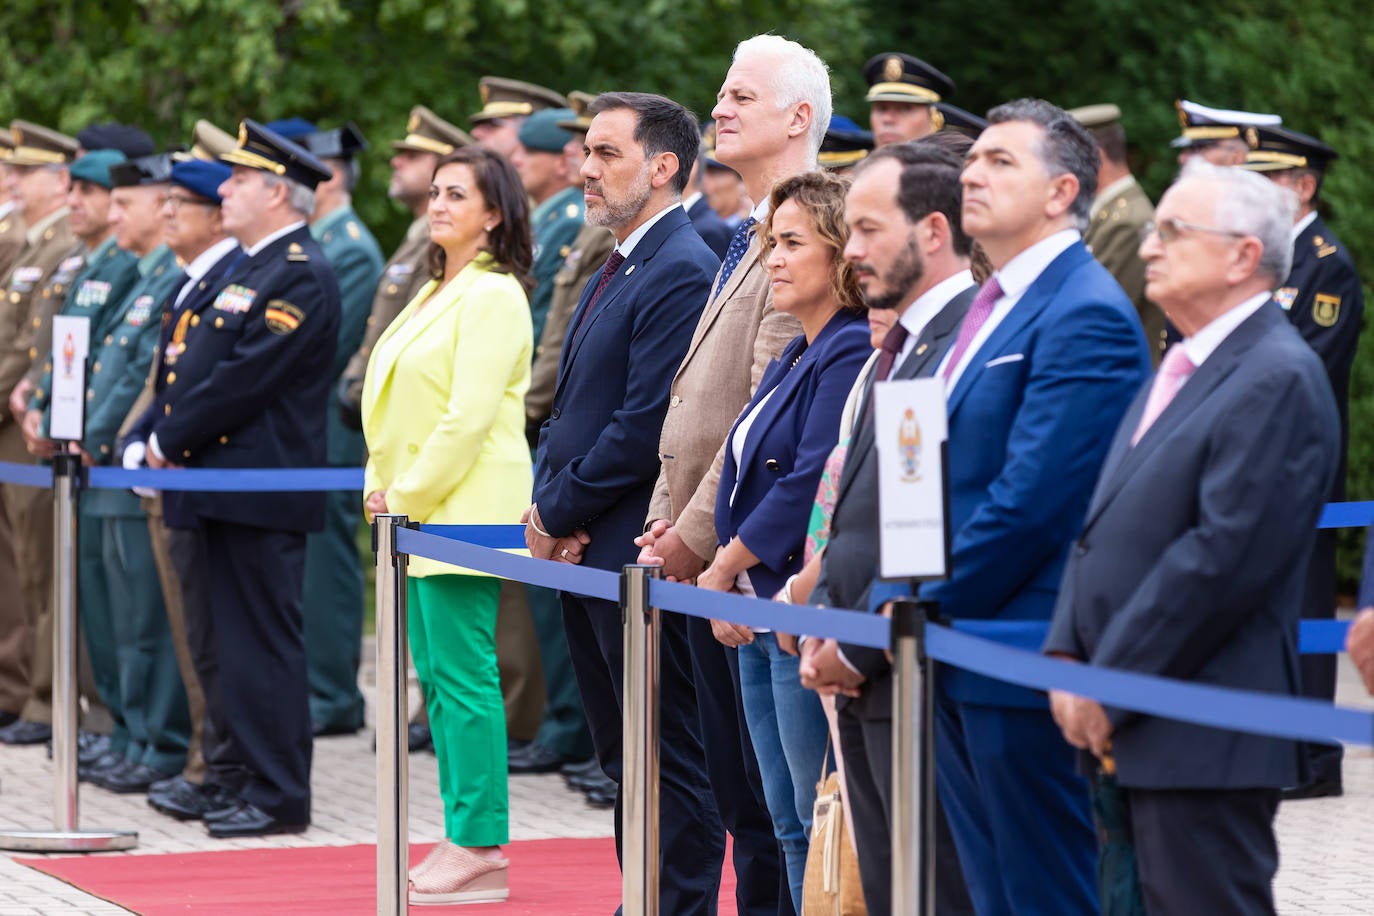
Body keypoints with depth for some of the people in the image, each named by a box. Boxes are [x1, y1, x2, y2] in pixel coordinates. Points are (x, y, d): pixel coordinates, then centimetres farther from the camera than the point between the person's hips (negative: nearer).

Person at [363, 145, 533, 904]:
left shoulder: (493, 297, -11)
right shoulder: (435, 293, 18)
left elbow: (470, 415, -18)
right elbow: (399, 405, 22)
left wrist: (409, 496, -14)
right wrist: (382, 485, 9)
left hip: (465, 513, -10)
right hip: (418, 513, 10)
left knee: (464, 676, -8)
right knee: (436, 676, 11)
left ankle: (479, 849, -6)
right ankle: (466, 837, 16)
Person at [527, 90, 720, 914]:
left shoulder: (681, 272, -16)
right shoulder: (619, 269, 17)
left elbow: (646, 425, -21)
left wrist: (558, 514, -13)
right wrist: (547, 505, 5)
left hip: (640, 553, -10)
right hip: (587, 554, 10)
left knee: (671, 760, -4)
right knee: (623, 754, 15)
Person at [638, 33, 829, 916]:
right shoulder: (748, 239, 17)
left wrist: (699, 531, -18)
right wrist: (668, 516, 13)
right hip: (704, 554, 10)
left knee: (771, 798, -4)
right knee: (742, 801, 13)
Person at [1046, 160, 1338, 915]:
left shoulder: (1279, 379, -13)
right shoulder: (1175, 374, 19)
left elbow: (1224, 556, -20)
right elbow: (1104, 527, 18)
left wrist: (1110, 685, -17)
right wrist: (1067, 658, 4)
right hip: (1127, 726, 9)